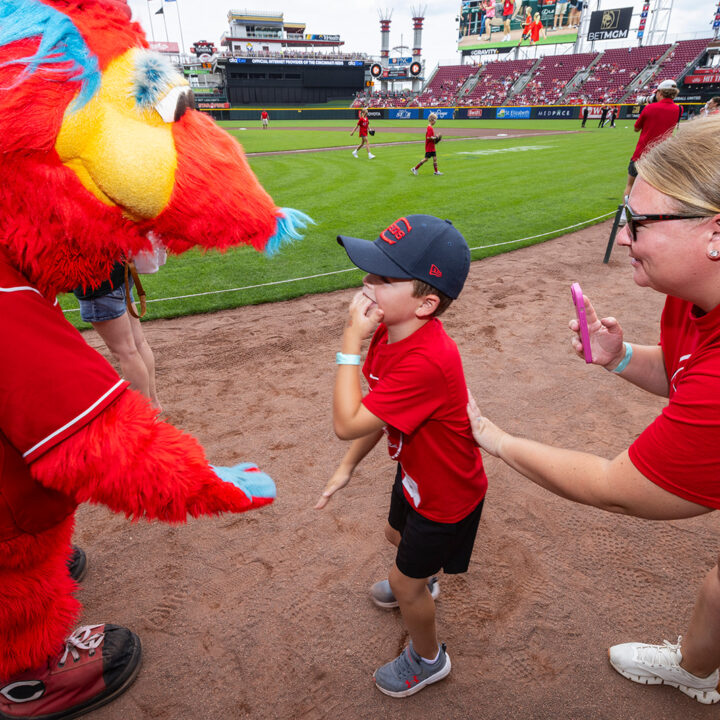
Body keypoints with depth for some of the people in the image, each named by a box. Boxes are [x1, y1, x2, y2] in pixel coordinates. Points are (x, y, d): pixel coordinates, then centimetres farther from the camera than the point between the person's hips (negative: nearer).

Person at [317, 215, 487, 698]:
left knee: (406, 582, 13)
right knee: (398, 534, 34)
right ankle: (421, 585, 70)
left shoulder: (427, 362, -42)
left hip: (448, 495, -8)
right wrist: (348, 466, 3)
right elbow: (380, 411, 0)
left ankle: (428, 658, 46)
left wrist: (350, 344, -36)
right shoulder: (389, 331, -13)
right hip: (416, 471, 8)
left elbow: (347, 424, -38)